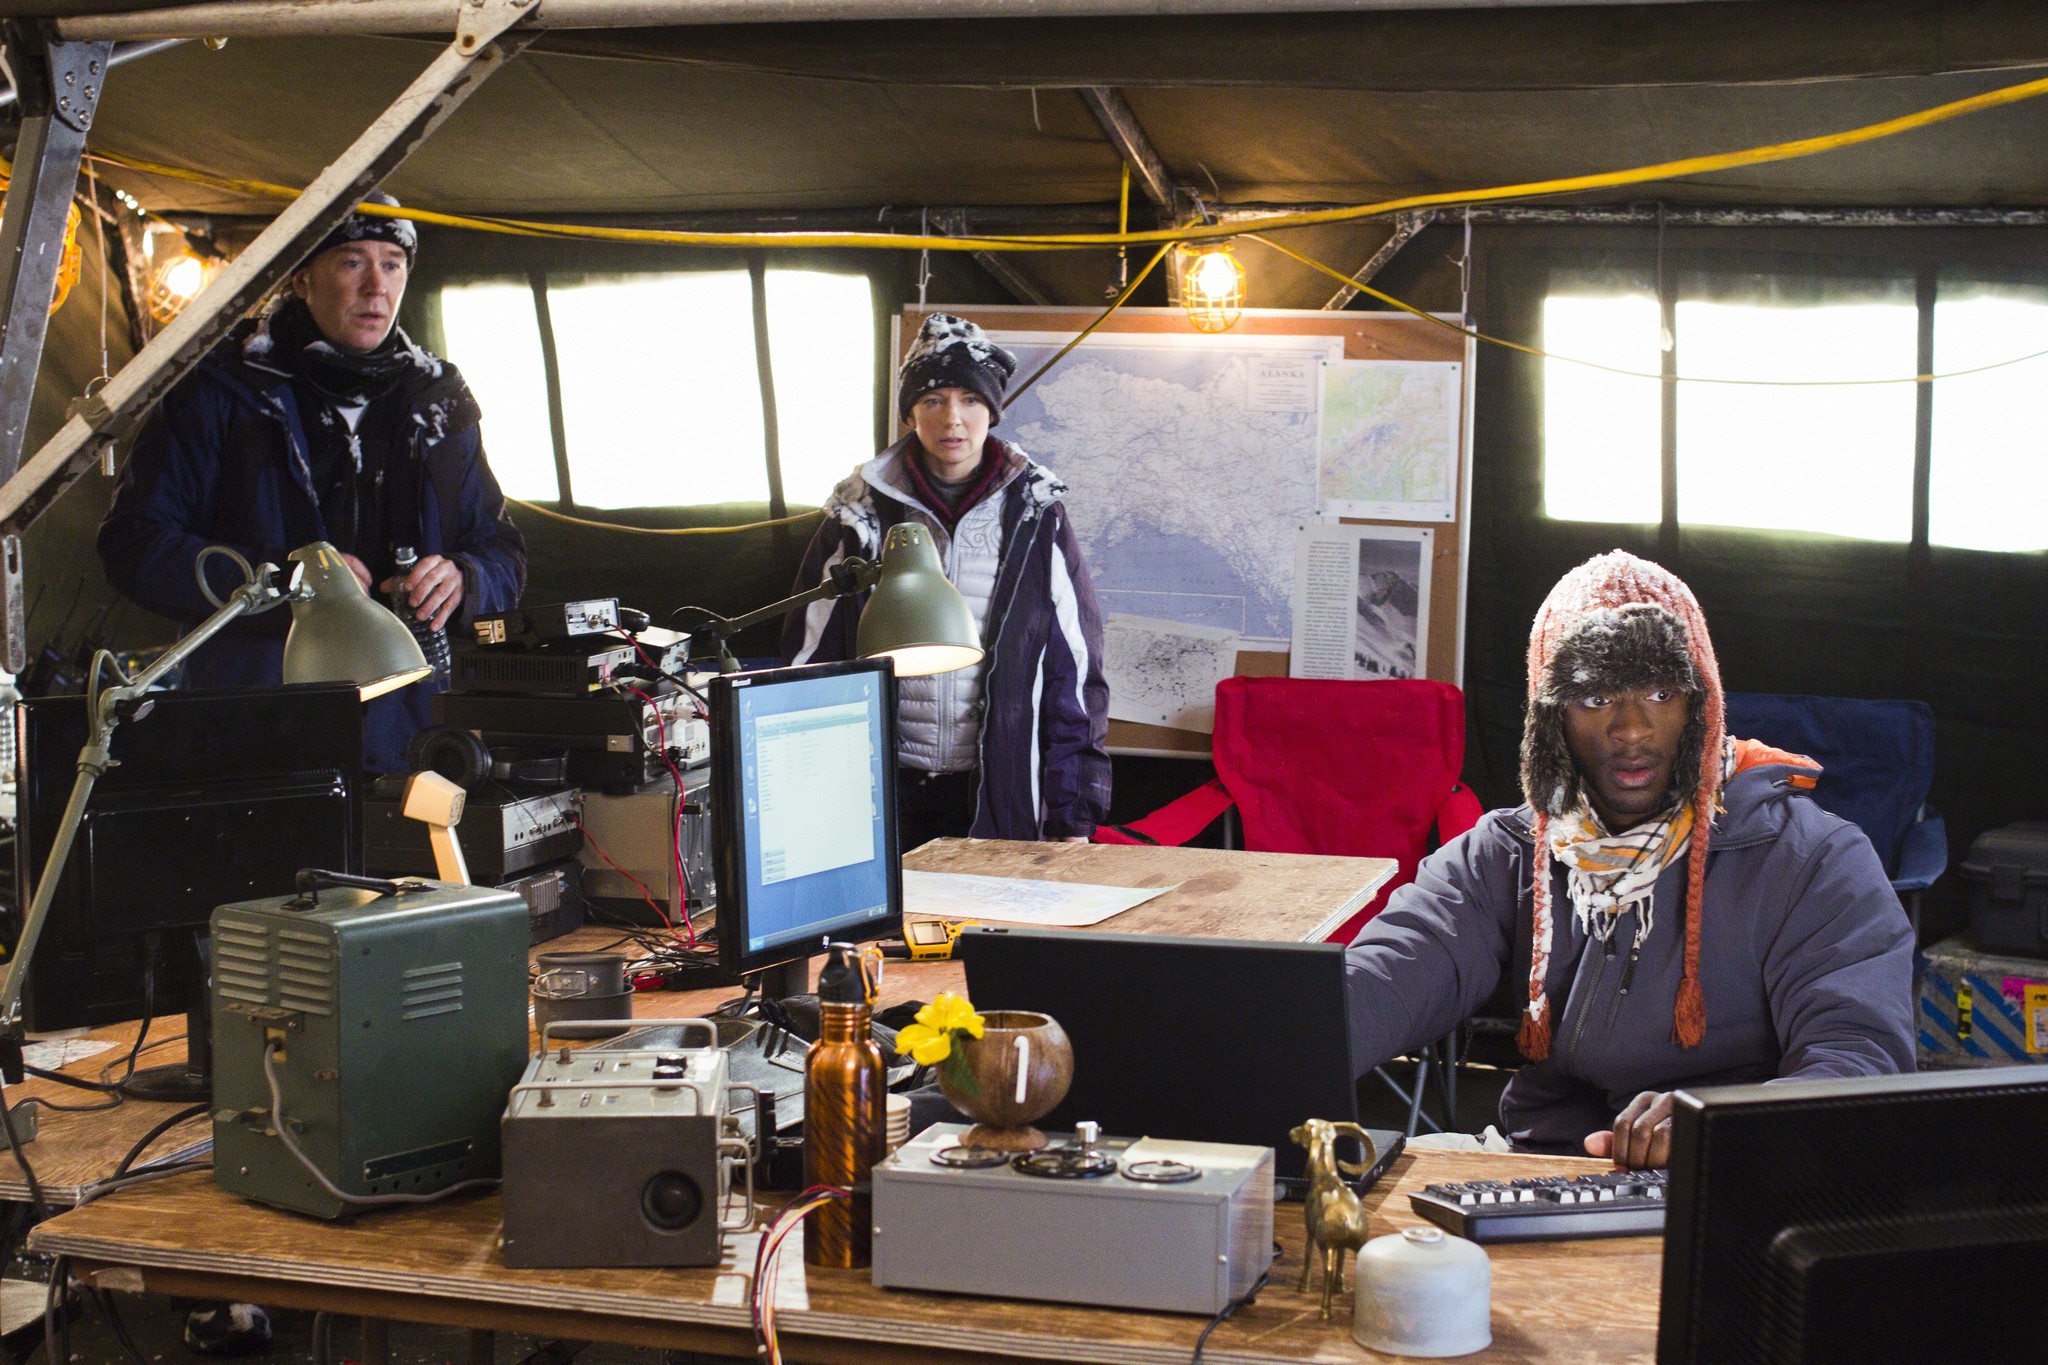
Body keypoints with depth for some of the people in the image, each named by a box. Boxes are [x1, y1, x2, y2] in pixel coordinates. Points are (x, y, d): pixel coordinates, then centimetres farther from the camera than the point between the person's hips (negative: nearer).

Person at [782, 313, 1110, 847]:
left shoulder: (1034, 517, 3)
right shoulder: (859, 516, 5)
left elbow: (1075, 666, 4)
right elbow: (809, 658, 10)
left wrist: (1073, 815, 0)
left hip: (1003, 789, -1)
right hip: (886, 790, 1)